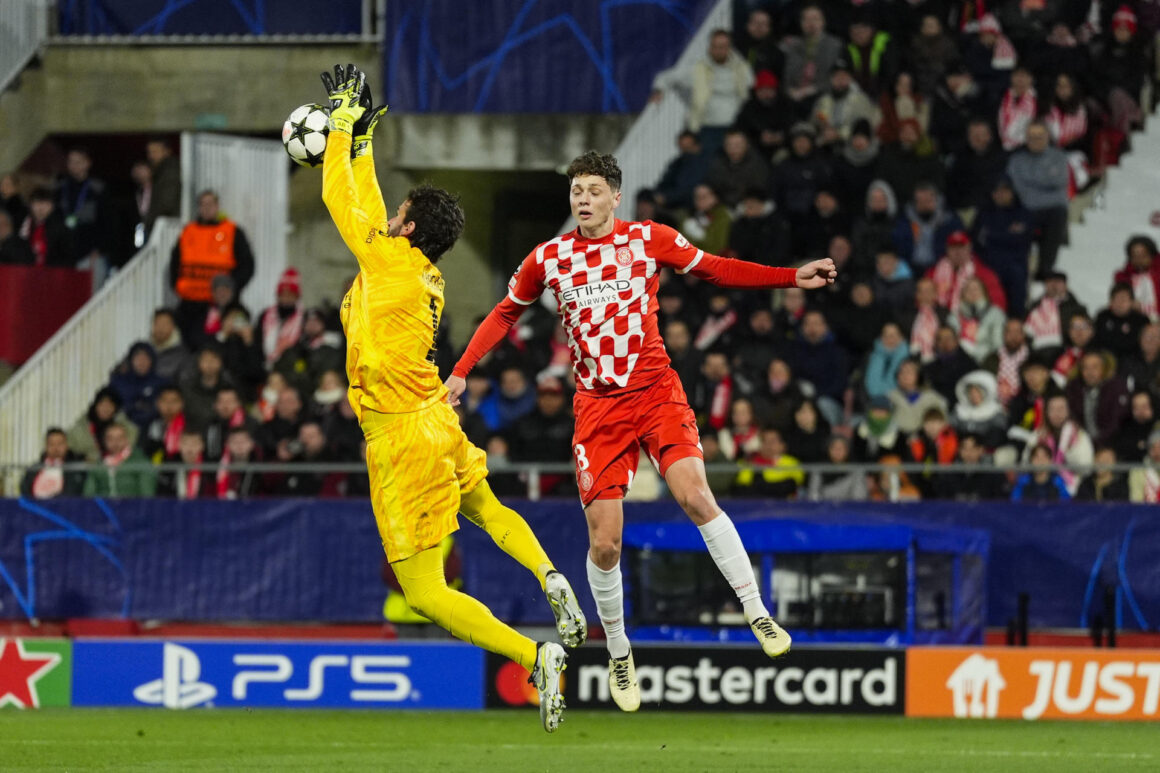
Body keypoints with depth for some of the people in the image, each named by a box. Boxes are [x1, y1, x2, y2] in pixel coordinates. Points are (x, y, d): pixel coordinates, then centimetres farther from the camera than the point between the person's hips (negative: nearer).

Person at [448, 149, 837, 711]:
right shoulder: (547, 259, 5)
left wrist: (792, 278, 5)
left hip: (656, 390, -1)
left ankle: (757, 614, -16)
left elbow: (717, 269, 12)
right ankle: (618, 653, 16)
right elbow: (506, 314, 19)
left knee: (694, 496, -23)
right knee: (604, 542, -5)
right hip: (597, 406, 1)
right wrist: (461, 371, 10)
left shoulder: (650, 239, 2)